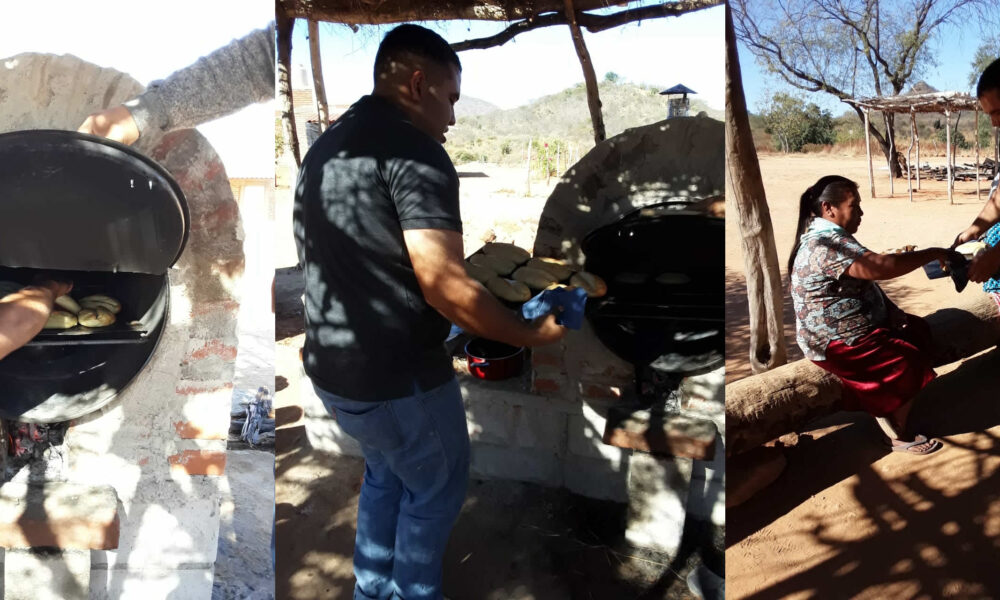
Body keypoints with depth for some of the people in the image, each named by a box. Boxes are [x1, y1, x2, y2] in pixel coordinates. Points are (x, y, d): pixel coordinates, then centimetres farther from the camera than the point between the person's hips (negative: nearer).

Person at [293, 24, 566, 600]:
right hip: (397, 376, -9)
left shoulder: (326, 145, 11)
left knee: (385, 473, 29)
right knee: (436, 487, 17)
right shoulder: (414, 150, -19)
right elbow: (444, 286, -27)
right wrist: (531, 334, -15)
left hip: (331, 364, 9)